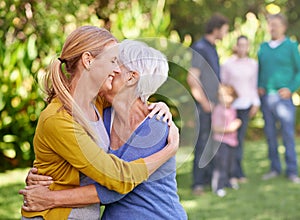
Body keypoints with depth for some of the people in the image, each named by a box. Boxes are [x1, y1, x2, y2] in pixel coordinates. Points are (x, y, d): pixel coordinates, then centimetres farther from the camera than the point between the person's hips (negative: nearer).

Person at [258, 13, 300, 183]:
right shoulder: (263, 47, 13)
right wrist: (259, 86, 5)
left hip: (283, 97, -4)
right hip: (266, 97, 4)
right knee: (270, 134, 8)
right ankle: (275, 168, 17)